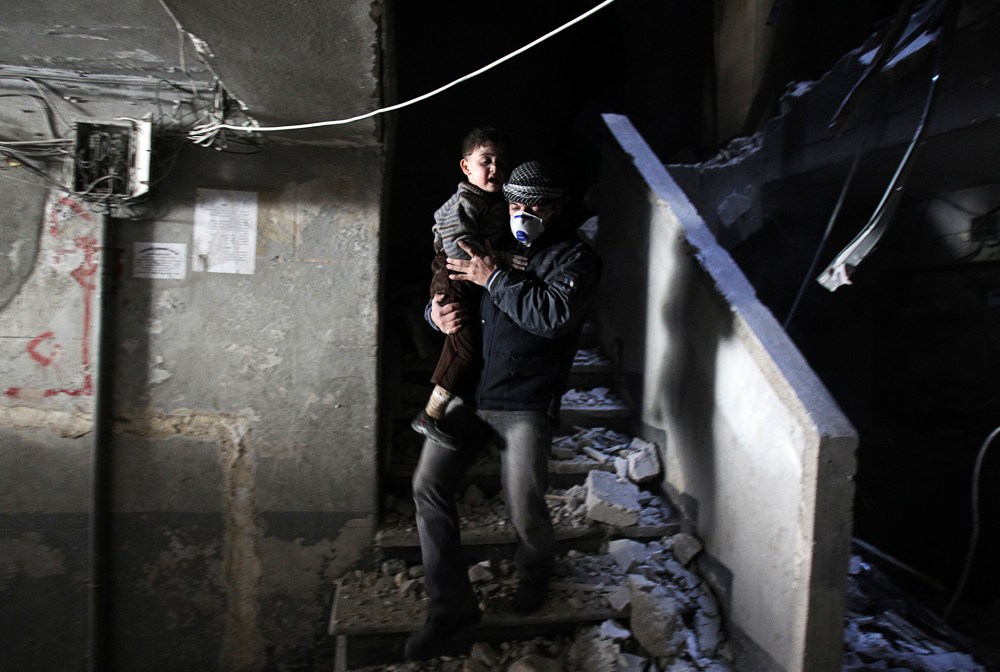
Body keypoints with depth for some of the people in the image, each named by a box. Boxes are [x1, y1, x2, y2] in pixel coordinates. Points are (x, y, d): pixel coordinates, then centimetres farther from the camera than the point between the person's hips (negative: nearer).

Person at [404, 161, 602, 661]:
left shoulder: (575, 258, -2)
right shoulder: (493, 247, 15)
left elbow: (556, 314, -21)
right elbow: (447, 293, 22)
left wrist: (495, 279, -16)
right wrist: (438, 312, -2)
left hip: (525, 404, -5)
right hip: (468, 391, 5)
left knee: (525, 512, -9)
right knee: (428, 485, -5)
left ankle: (535, 571, 30)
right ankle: (450, 606, 11)